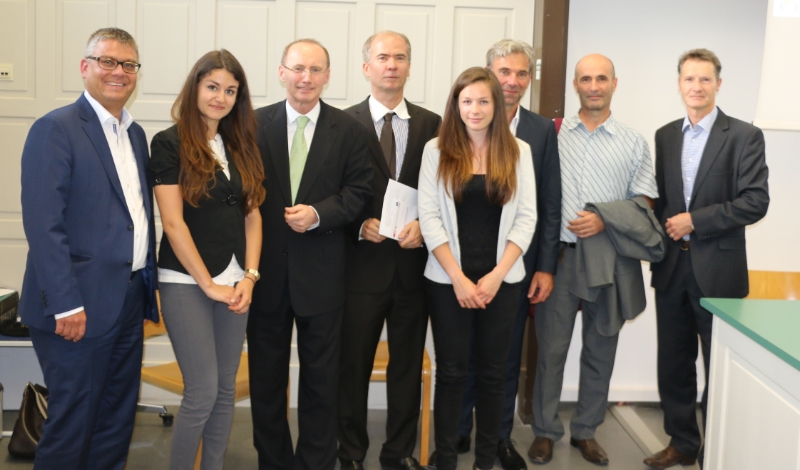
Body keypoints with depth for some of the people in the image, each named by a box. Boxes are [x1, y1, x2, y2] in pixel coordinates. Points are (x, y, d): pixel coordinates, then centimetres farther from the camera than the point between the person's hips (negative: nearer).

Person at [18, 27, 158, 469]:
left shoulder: (135, 134, 13)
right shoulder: (55, 129, -10)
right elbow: (43, 224, -16)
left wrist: (148, 284, 11)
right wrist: (66, 304, -20)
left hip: (129, 300, 7)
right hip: (80, 305, -7)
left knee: (117, 420, 15)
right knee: (73, 420, 4)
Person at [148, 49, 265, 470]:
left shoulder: (240, 146, 11)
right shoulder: (170, 143, -6)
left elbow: (252, 215, 10)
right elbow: (173, 222, -11)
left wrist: (249, 277, -2)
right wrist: (208, 284, -12)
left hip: (234, 281, 6)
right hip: (187, 282, -5)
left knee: (225, 390, 10)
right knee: (202, 392, -5)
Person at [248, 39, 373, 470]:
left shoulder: (349, 130, 1)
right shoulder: (255, 124, 1)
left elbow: (358, 191, -1)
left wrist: (317, 214, -18)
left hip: (321, 270, -1)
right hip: (266, 267, 1)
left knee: (320, 374, 9)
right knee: (266, 371, 13)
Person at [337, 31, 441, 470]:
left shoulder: (431, 124, 6)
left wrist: (423, 225, -11)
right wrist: (359, 225, -16)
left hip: (413, 262, 2)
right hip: (363, 261, -2)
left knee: (408, 364, 11)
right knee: (354, 363, 8)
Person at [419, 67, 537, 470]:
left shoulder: (518, 151, 4)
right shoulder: (437, 151, 1)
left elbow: (526, 218, 0)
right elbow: (429, 217, -4)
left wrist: (496, 275, -10)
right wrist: (458, 278, -11)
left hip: (501, 280, 1)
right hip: (448, 280, -1)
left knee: (492, 373, 9)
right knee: (451, 372, 4)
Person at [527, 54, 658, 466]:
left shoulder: (633, 142, 7)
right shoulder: (553, 134, 4)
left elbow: (644, 202, 5)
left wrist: (605, 221, -12)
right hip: (559, 254, -1)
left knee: (601, 349, 10)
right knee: (551, 346, 3)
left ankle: (586, 431, 24)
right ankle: (545, 431, 17)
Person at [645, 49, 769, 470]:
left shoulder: (744, 136, -5)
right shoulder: (665, 136, 10)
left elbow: (755, 201, -12)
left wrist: (695, 221, -14)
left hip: (717, 269, -4)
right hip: (671, 266, 5)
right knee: (673, 364, 11)